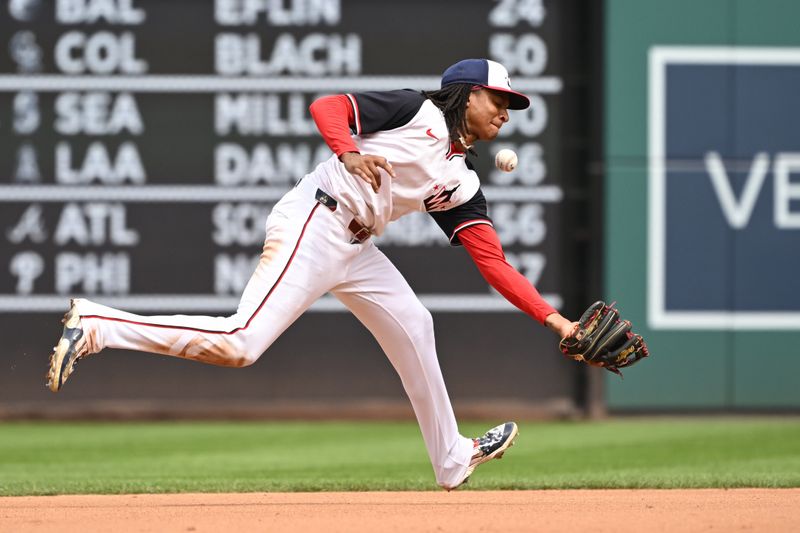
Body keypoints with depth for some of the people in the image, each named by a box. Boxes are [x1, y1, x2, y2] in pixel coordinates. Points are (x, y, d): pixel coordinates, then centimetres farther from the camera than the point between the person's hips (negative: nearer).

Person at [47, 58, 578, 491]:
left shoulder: (460, 183, 17)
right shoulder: (418, 110, -1)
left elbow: (494, 262, 12)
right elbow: (327, 106, -8)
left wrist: (554, 319, 5)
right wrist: (349, 153, -27)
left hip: (354, 248, 9)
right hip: (313, 223, -9)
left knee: (412, 326, 15)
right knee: (238, 345, -20)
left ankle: (453, 460, 29)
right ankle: (95, 325, -17)